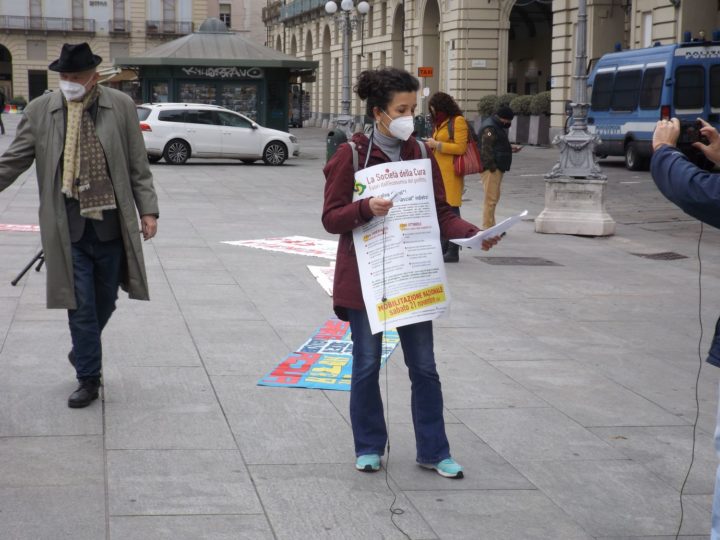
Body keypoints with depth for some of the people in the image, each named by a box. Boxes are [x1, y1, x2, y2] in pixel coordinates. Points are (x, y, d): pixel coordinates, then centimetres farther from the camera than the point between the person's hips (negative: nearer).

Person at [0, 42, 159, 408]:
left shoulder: (121, 107, -1)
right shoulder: (39, 111, -1)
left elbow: (138, 165, 3)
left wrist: (148, 210, -1)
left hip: (111, 225, 1)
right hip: (69, 229, -1)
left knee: (105, 301, 15)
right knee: (80, 305, 1)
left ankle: (83, 352, 41)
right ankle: (88, 378, 14)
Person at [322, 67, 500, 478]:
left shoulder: (420, 154, 5)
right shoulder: (351, 156, -6)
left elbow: (441, 213, 6)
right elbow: (331, 218, -8)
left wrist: (474, 233, -13)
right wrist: (366, 209, -28)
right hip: (364, 278, -3)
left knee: (424, 366, 5)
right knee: (367, 364, 7)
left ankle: (433, 451, 15)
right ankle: (369, 447, 22)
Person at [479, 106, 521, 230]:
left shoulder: (498, 126, 19)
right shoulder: (489, 128, -16)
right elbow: (487, 150, -21)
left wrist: (509, 148, 16)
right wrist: (492, 167, -23)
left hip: (497, 168, 11)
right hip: (491, 168, -11)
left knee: (494, 197, 16)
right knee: (491, 198, -9)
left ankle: (490, 226, 25)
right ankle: (487, 227, -6)